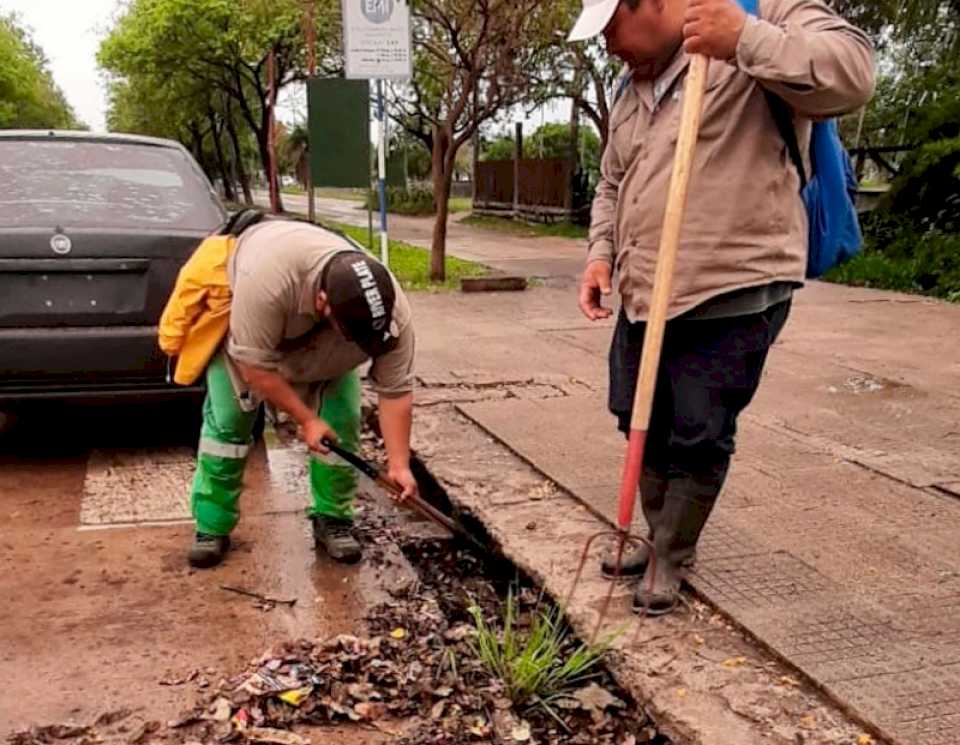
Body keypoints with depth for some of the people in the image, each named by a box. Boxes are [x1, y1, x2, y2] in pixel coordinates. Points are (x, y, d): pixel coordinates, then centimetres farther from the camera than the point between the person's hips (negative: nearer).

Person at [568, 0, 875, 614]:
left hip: (732, 296, -8)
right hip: (644, 299, 8)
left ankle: (671, 559, 21)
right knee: (644, 426, 16)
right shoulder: (633, 91, 16)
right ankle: (661, 539, 35)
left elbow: (851, 74, -20)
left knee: (699, 438, 2)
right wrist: (602, 254, 7)